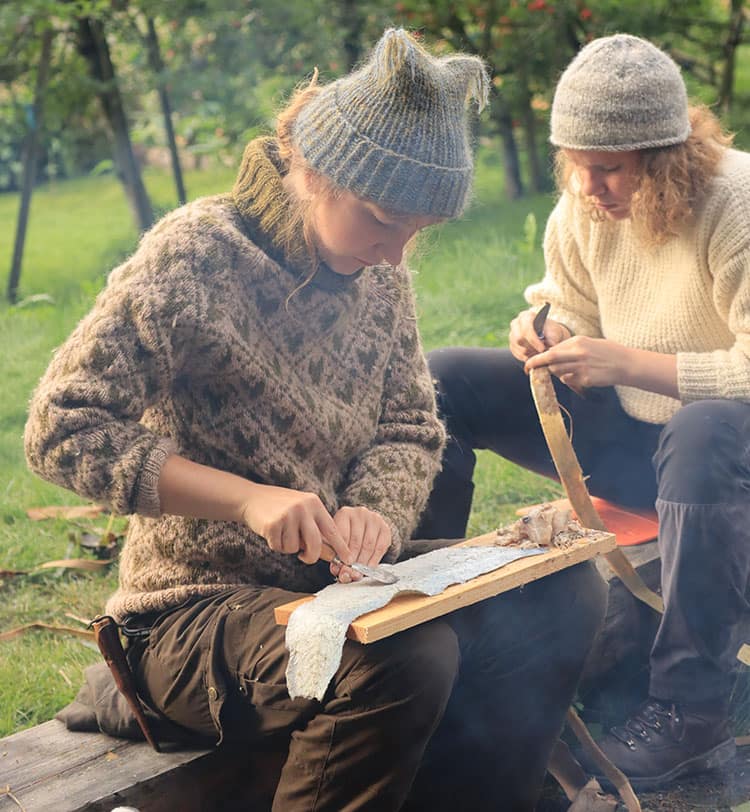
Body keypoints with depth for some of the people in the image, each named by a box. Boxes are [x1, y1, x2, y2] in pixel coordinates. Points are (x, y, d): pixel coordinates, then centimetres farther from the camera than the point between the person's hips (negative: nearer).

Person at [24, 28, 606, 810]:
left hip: (336, 580, 7)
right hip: (196, 609, -6)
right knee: (407, 658, -33)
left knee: (562, 590, -7)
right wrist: (248, 497, -27)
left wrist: (378, 512, -15)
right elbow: (60, 427, -19)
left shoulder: (379, 271, 3)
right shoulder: (193, 255, -16)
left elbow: (410, 429, 8)